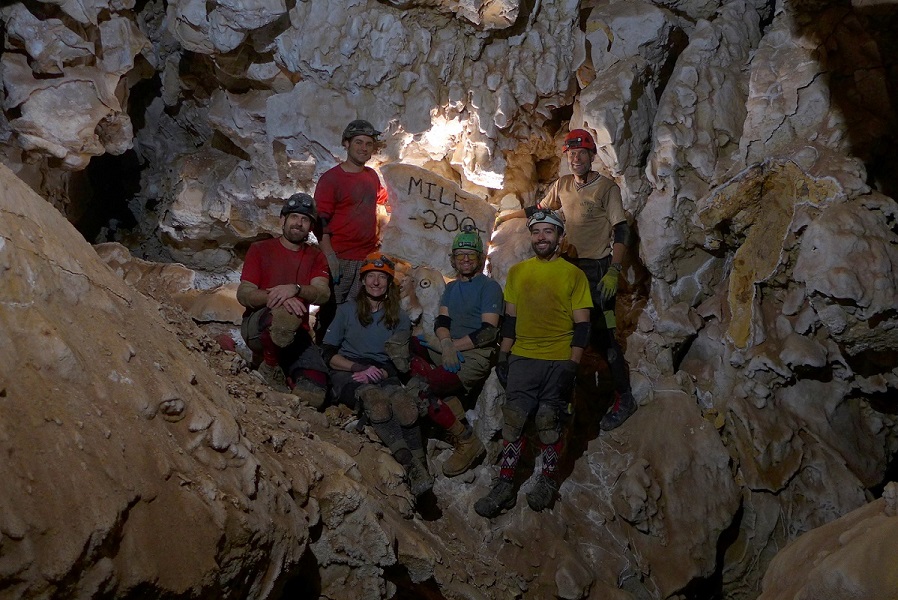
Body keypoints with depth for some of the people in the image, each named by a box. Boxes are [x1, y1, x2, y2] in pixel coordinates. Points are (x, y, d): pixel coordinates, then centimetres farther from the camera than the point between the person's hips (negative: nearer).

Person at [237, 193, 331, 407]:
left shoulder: (316, 257, 10)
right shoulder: (260, 249, 4)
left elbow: (323, 294, -9)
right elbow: (243, 294, -7)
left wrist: (295, 289, -31)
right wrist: (275, 297, -27)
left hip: (295, 333, 4)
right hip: (256, 325, -4)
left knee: (314, 395, -18)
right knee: (284, 314, -41)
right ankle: (269, 365, -12)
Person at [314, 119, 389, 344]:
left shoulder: (372, 176, 13)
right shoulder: (331, 178, -6)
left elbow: (382, 200, 33)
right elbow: (320, 220, -10)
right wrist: (329, 255, -19)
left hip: (368, 257, 6)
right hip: (340, 259, -6)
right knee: (331, 312, -2)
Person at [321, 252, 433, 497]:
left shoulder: (399, 319, 16)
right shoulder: (347, 310, 12)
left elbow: (401, 363, 9)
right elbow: (328, 353, 5)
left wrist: (379, 372, -12)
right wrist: (358, 367, -11)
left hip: (383, 374, 2)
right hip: (347, 375, -2)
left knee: (405, 402, -36)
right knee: (375, 399, -38)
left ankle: (421, 470, -41)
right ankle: (412, 467, -46)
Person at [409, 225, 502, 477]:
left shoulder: (490, 287, 0)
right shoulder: (451, 288, 22)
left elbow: (489, 331, -10)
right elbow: (441, 321, 8)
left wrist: (453, 346, -14)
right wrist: (446, 345, -14)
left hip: (477, 356, -7)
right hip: (452, 352, 7)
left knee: (425, 389, -26)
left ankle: (467, 442, -10)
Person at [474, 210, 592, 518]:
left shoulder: (573, 274, 1)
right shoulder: (517, 272, 12)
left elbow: (582, 325, -1)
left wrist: (572, 366, -9)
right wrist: (502, 357, 9)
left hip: (559, 362, -2)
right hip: (522, 359, 3)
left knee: (549, 424, 1)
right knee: (513, 421, -2)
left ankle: (548, 481, 21)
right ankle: (505, 487, 6)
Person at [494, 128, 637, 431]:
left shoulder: (607, 187, -7)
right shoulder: (562, 185, 10)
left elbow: (622, 231, -12)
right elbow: (540, 210, 29)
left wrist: (613, 271, -22)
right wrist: (508, 215, 35)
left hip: (599, 268, -6)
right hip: (571, 266, 6)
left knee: (602, 333, -10)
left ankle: (624, 397, -1)